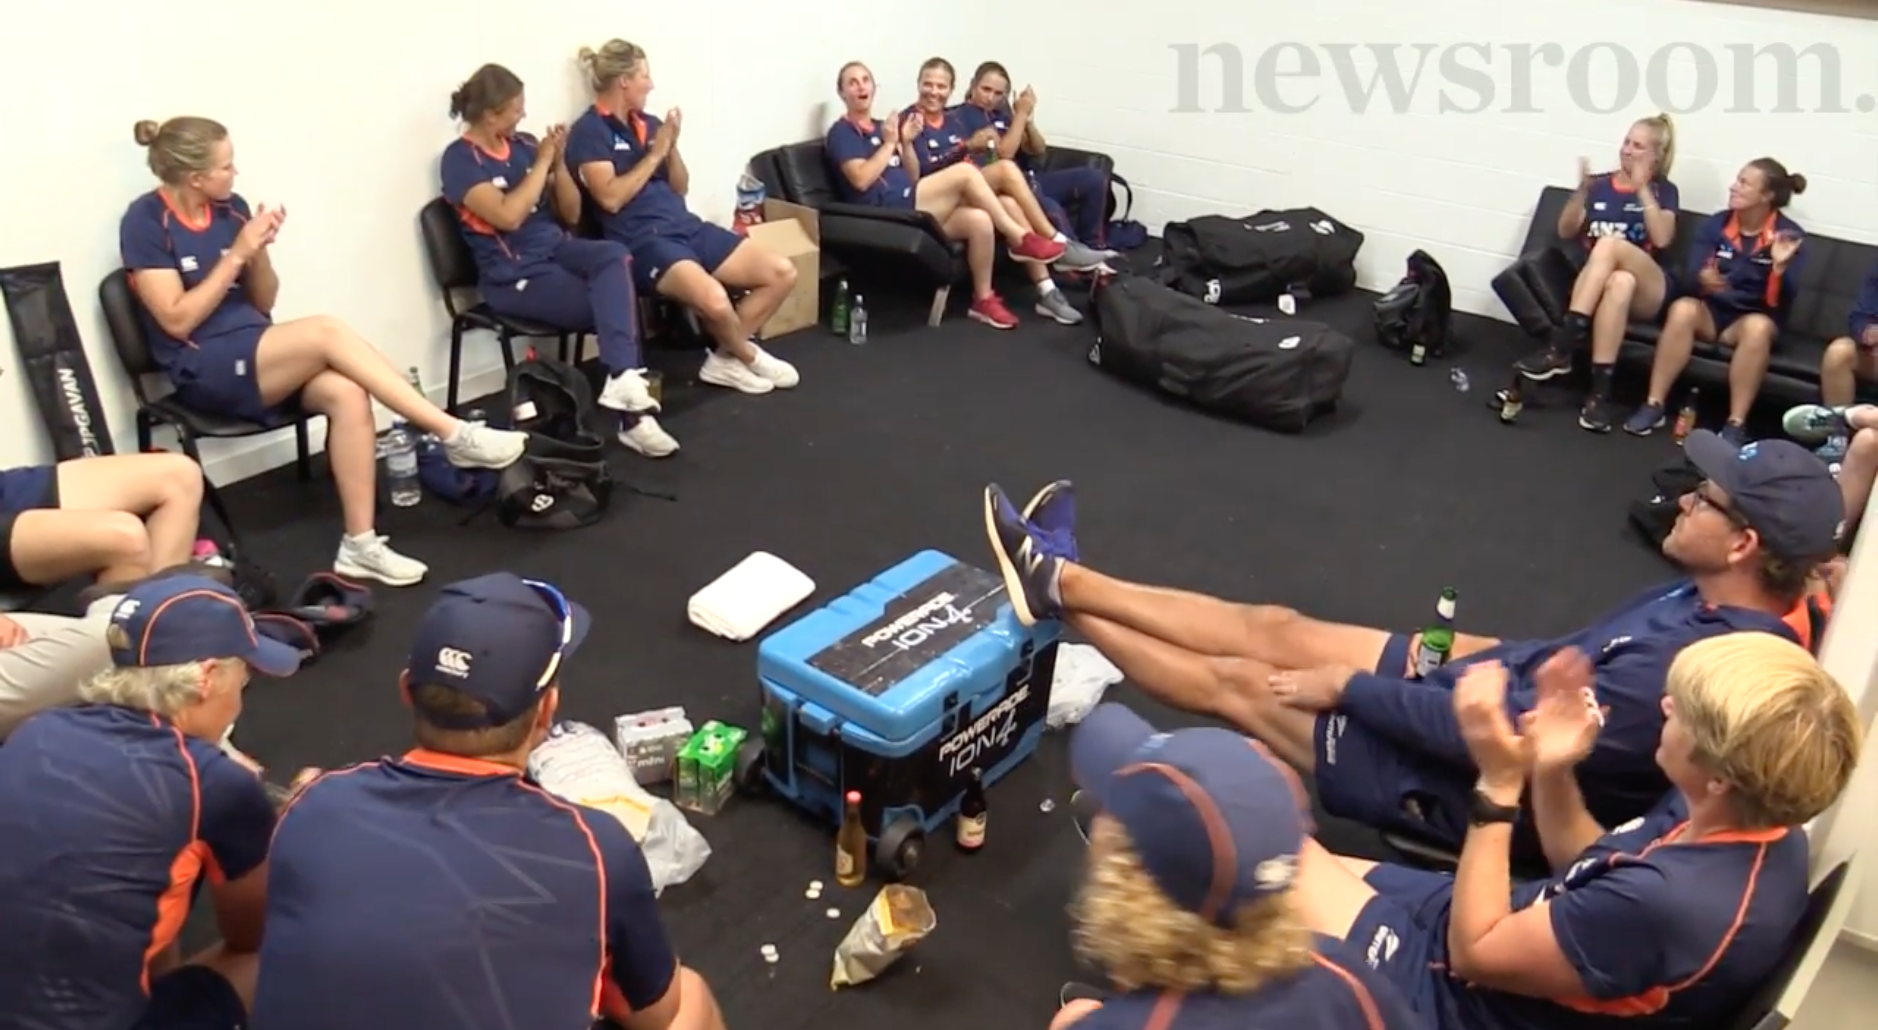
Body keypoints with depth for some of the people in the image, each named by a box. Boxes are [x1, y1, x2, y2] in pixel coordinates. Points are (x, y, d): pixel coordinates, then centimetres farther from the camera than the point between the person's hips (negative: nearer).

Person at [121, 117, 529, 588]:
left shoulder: (231, 207, 9)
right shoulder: (146, 222, -7)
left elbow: (263, 304, 11)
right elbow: (177, 321, -13)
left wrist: (260, 250, -7)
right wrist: (237, 254, -15)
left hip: (259, 352, 6)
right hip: (205, 371, -5)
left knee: (347, 394, -27)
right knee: (327, 331, -29)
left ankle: (360, 543, -25)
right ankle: (454, 434, -27)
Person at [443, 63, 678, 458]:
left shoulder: (524, 144, 10)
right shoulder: (460, 159, -7)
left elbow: (571, 214, 13)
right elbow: (508, 216, -23)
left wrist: (558, 162, -2)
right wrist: (543, 162, -14)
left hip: (558, 249, 5)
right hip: (515, 275, -5)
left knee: (616, 255, -28)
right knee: (619, 306, -21)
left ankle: (624, 380, -36)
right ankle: (632, 411, -14)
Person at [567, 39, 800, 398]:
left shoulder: (649, 124, 16)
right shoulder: (589, 132, -3)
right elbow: (611, 198, -14)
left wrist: (672, 146, 1)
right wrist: (655, 153, -8)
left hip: (688, 227, 8)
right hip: (642, 240, -8)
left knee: (782, 273, -5)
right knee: (714, 300, -35)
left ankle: (726, 358, 2)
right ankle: (749, 356, -1)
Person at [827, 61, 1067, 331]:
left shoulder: (881, 128, 25)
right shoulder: (842, 132, 3)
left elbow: (913, 178, 20)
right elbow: (861, 180, -13)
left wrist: (906, 143, 5)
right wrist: (889, 143, -5)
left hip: (910, 207, 7)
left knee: (979, 220, -20)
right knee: (966, 172, -20)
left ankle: (984, 299, -13)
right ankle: (1021, 239, -12)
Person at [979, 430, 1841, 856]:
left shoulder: (1697, 666, -34)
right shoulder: (1726, 603, -6)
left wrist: (1348, 687, -18)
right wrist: (1477, 652, 4)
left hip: (1467, 782, -8)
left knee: (1236, 681, 0)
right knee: (1273, 629, 6)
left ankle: (1057, 590, 17)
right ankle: (1058, 577, 15)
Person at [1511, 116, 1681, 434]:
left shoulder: (1663, 191, 10)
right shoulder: (1600, 185, 16)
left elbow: (1662, 239, -7)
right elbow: (1566, 232, 7)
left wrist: (1642, 189, -12)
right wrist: (1582, 190, -9)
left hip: (1649, 291, -2)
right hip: (1594, 285, 2)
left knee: (1610, 242, -34)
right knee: (1620, 283, -38)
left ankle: (1561, 349, -42)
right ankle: (1600, 391, -47)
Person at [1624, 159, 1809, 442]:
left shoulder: (1789, 235, -8)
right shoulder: (1716, 224, -2)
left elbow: (1780, 302, -14)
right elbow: (1689, 279, -7)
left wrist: (1780, 265, -33)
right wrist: (1702, 279, -32)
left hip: (1753, 317, -2)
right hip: (1711, 310, 2)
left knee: (1757, 327, -36)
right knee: (1683, 308, -31)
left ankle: (1735, 424, -34)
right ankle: (1653, 406, -28)